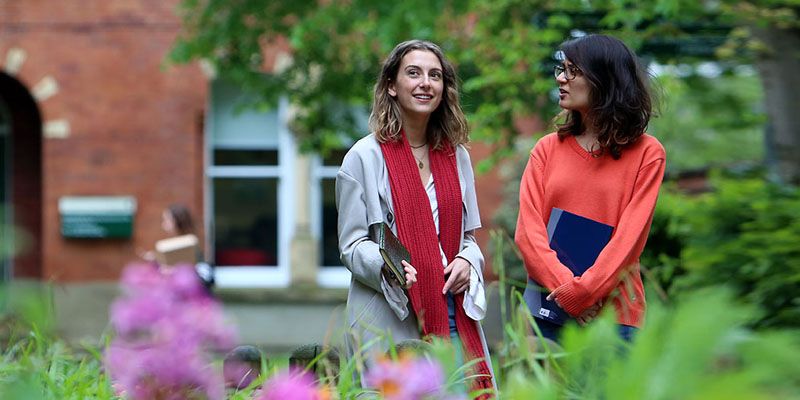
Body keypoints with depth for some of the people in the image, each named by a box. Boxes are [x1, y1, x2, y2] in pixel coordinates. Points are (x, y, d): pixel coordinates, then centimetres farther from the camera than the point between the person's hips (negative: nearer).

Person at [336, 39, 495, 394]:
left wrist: (467, 260, -4)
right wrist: (386, 265, -24)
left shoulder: (456, 155, 13)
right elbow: (352, 245, -3)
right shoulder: (365, 156, -2)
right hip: (390, 319, -4)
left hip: (453, 316, 4)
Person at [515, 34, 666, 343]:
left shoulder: (646, 153, 1)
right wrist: (564, 286, -15)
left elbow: (630, 237, -7)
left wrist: (579, 293, -16)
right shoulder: (547, 149, 10)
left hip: (614, 314, -2)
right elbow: (528, 230, 0)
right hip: (546, 307, 2)